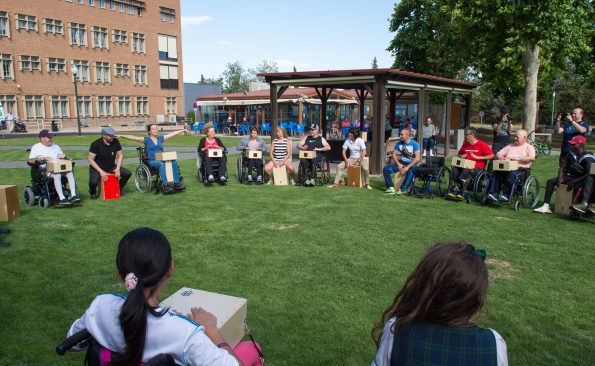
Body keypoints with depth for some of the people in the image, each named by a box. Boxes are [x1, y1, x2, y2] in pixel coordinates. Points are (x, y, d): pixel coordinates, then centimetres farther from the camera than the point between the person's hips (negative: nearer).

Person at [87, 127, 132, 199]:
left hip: (111, 167, 4)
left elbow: (120, 155, 1)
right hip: (97, 168, -4)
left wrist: (118, 169, -13)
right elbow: (90, 159, -17)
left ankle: (119, 189, 12)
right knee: (93, 182, -32)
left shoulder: (115, 142, -7)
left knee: (127, 173, -16)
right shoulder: (96, 144, -17)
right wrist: (101, 171, -26)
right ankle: (93, 192, 7)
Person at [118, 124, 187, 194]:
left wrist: (182, 130, 21)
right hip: (151, 162, -4)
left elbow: (173, 133, 20)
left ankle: (176, 183, -24)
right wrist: (121, 136, -13)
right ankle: (165, 186, -42)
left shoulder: (161, 138, 18)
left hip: (162, 160, 4)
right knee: (161, 164, -37)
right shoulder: (146, 139, 7)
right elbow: (132, 137, -3)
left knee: (174, 162, -25)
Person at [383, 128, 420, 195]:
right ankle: (391, 188, -12)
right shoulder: (399, 143, 1)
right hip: (401, 163, 5)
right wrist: (398, 164, -13)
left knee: (410, 172, -39)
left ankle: (401, 190, -30)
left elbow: (417, 157, -17)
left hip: (411, 164, -5)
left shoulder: (414, 144, -11)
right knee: (386, 169, -14)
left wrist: (407, 167, -24)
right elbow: (394, 154, 4)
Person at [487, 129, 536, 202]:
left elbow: (532, 158, -7)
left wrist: (519, 158, -17)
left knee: (512, 174, -38)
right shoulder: (510, 146, 29)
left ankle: (507, 195, -40)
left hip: (520, 168, -4)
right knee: (496, 172, -28)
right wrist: (500, 157, 1)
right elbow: (498, 153, 25)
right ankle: (493, 193, -34)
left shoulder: (529, 147, 13)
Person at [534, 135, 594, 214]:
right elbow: (562, 168, 11)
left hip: (583, 180, -6)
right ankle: (546, 206, -17)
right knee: (551, 181, -9)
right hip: (572, 177, 6)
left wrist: (574, 181, -27)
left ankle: (584, 204, -59)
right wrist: (560, 178, -9)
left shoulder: (588, 158, -14)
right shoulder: (571, 155, 7)